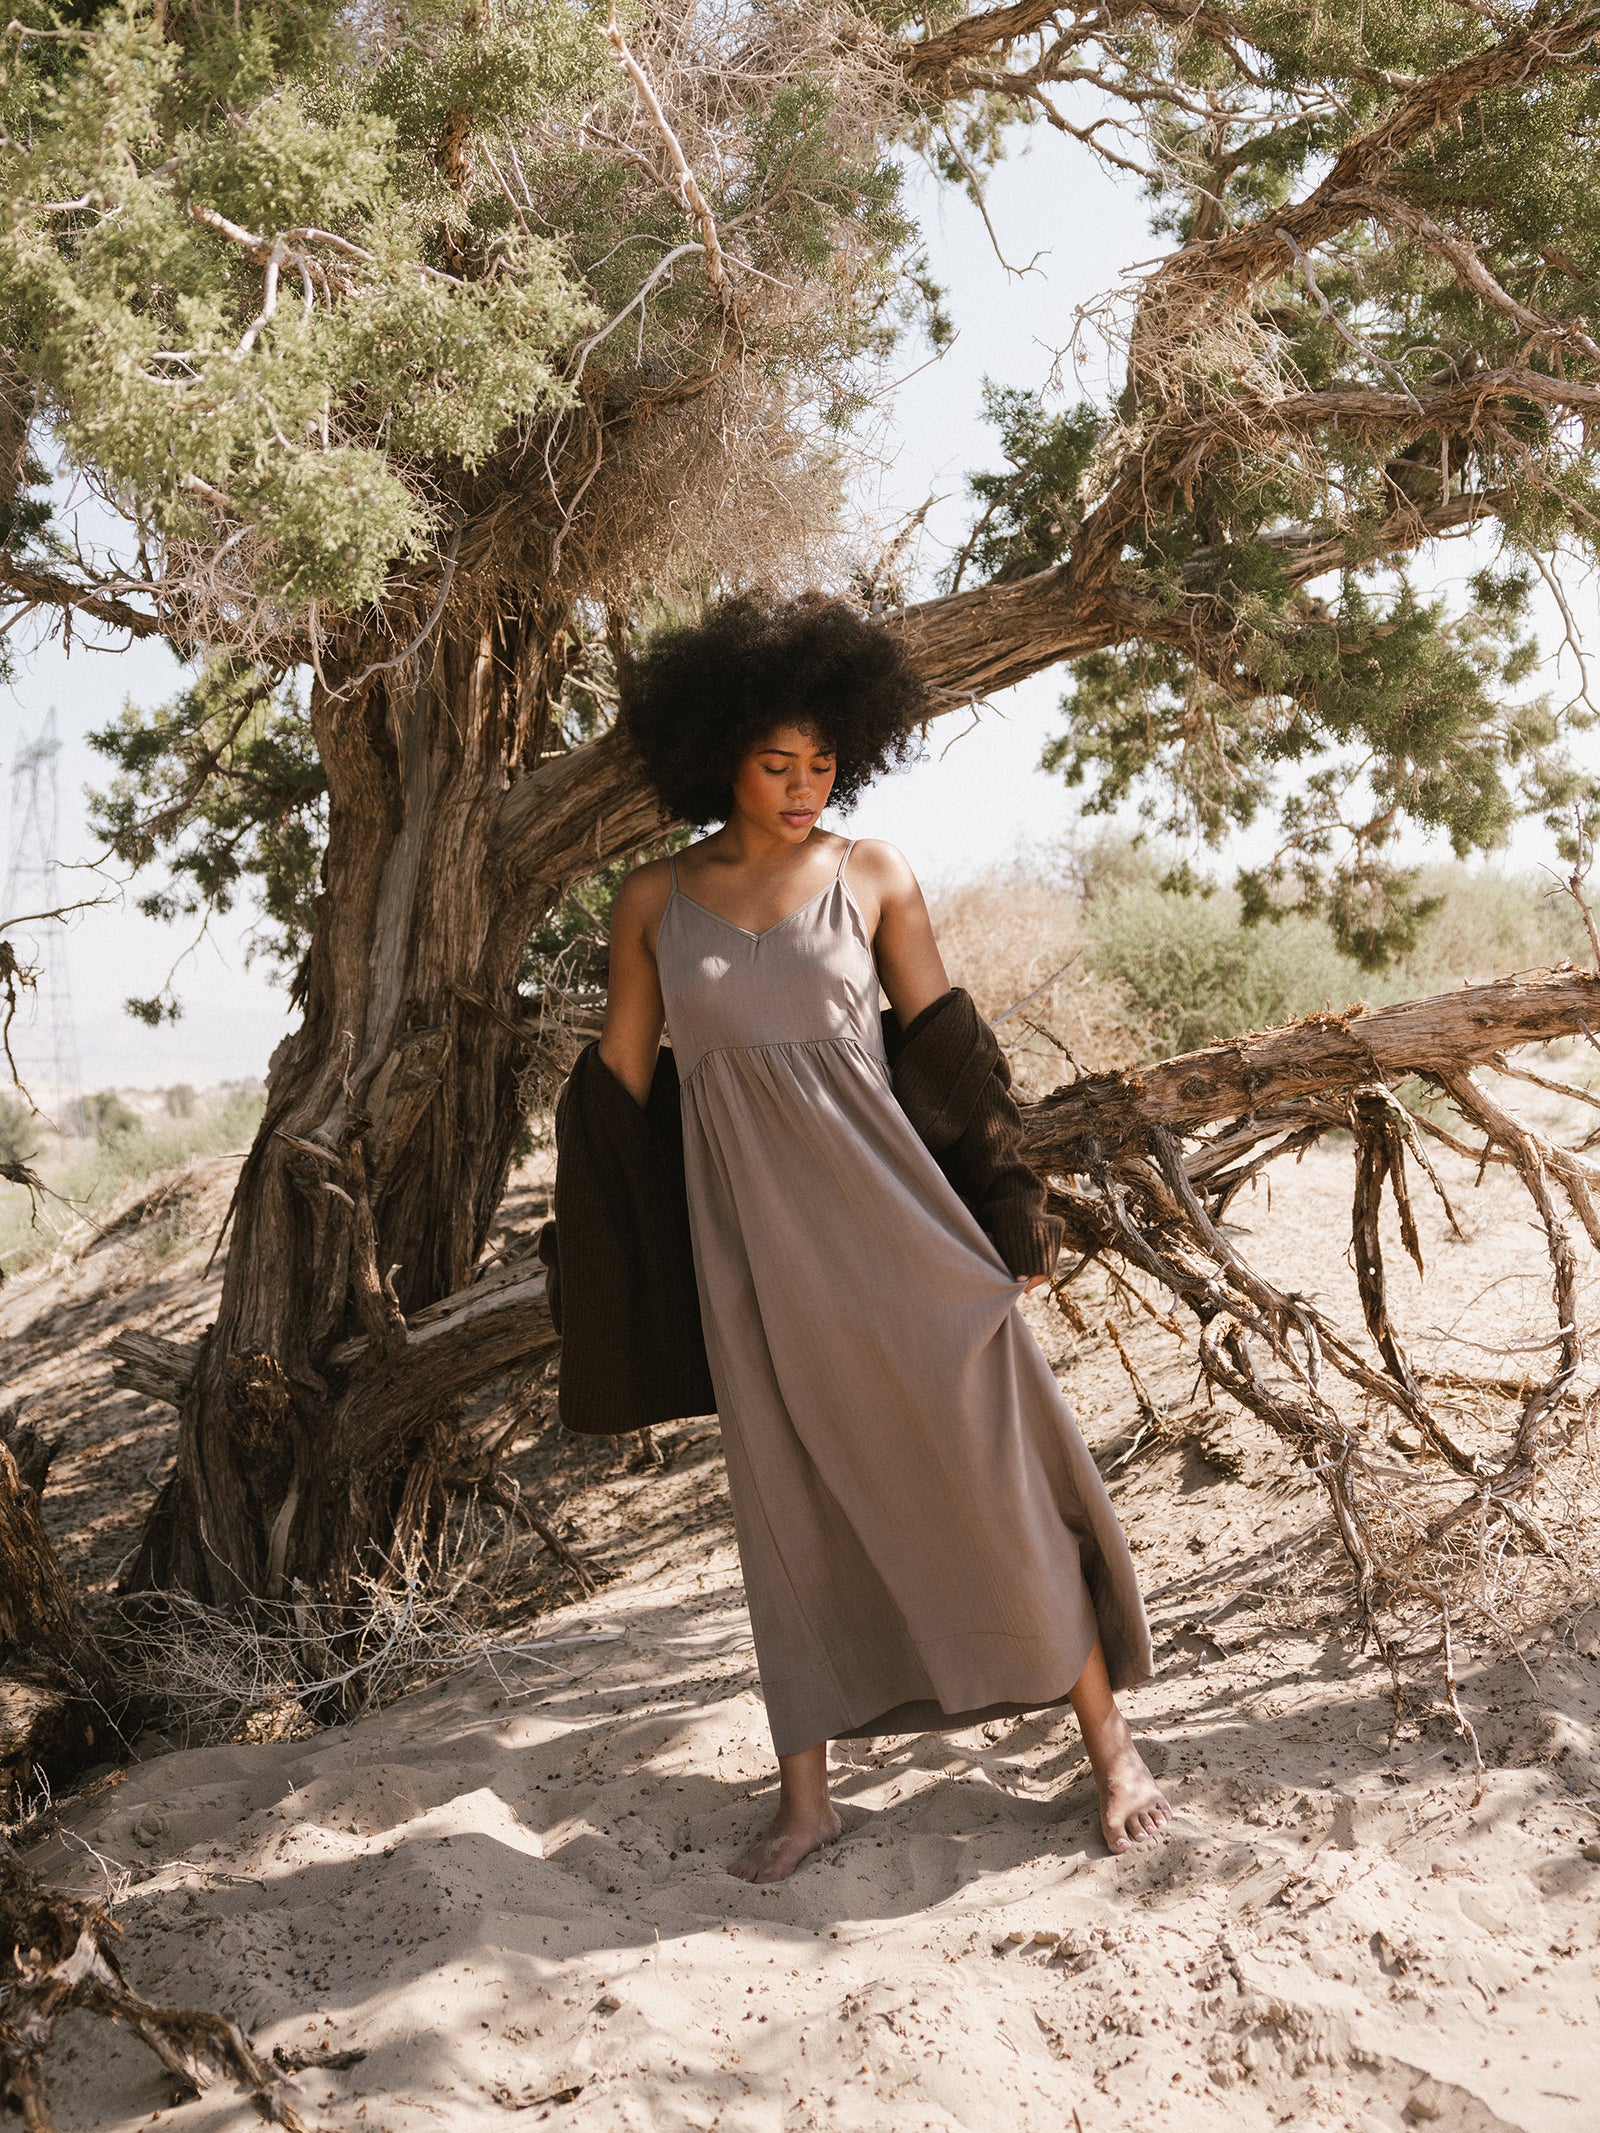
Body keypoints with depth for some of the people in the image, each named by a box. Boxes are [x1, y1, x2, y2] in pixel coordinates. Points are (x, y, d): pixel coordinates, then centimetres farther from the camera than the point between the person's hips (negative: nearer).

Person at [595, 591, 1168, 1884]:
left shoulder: (873, 877, 4)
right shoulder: (655, 903, 6)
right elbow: (623, 1079, 10)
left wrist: (1018, 1208, 4)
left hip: (886, 1209, -1)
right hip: (752, 1242, 1)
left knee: (986, 1458, 0)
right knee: (792, 1506, 9)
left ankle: (1109, 1737, 15)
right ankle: (806, 1798, 20)